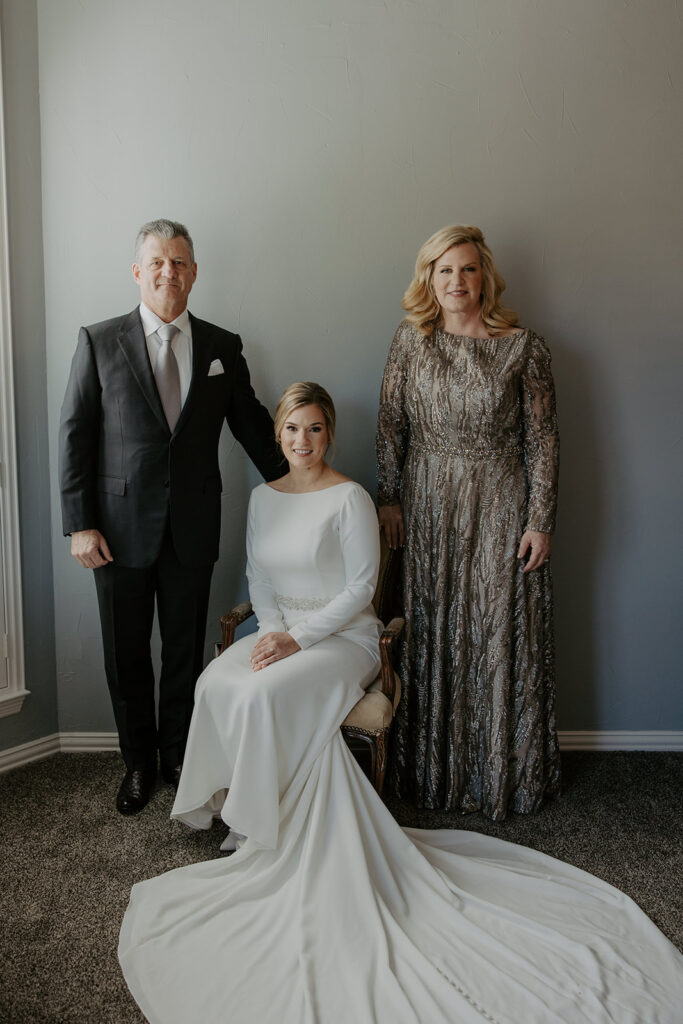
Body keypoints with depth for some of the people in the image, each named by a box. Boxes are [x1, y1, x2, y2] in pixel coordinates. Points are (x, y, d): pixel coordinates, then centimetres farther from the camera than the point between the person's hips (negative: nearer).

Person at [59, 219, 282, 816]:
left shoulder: (223, 347, 4)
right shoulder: (99, 342, -1)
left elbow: (252, 425, 11)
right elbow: (75, 436, -2)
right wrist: (80, 524, -7)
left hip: (193, 528, 1)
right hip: (120, 527, -1)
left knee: (185, 652, 13)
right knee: (126, 655, 12)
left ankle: (178, 756, 34)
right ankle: (138, 762, 33)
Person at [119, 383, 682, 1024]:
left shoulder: (350, 499, -8)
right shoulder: (263, 498, 11)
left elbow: (359, 589, -11)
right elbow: (258, 576, 11)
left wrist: (299, 637, -18)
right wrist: (273, 630, -7)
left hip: (343, 635, -5)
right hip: (282, 629, 6)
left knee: (265, 694, -30)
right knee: (216, 685, -22)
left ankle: (267, 832, -8)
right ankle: (243, 808, -4)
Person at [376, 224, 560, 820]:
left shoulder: (523, 346, -5)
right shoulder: (411, 339, 1)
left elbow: (542, 438, -4)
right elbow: (391, 422, 5)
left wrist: (540, 520, -7)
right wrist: (388, 498, 2)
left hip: (499, 507, -2)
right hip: (428, 506, 2)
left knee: (499, 635, 5)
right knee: (430, 634, 9)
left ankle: (502, 774, 25)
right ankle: (430, 768, 28)